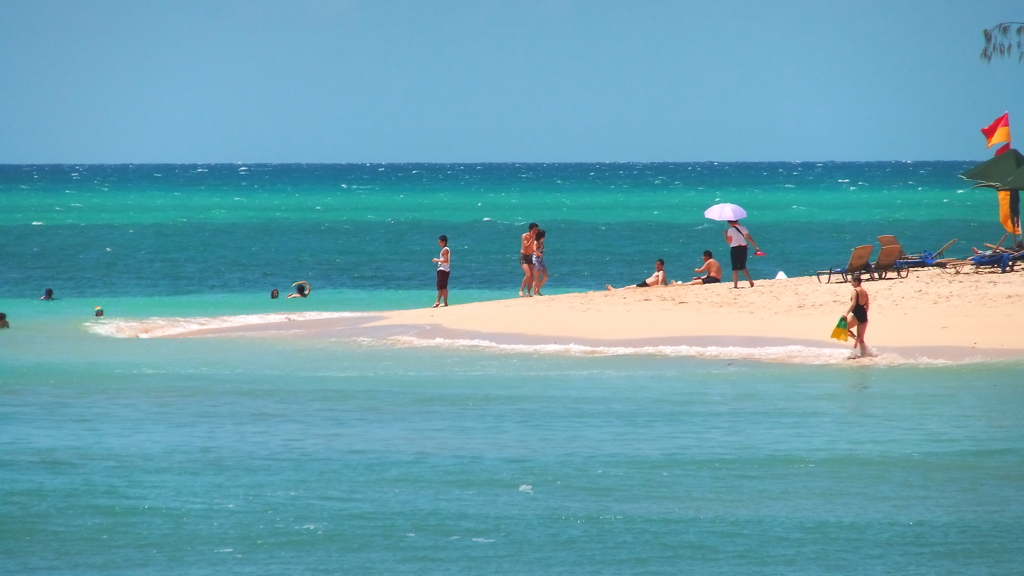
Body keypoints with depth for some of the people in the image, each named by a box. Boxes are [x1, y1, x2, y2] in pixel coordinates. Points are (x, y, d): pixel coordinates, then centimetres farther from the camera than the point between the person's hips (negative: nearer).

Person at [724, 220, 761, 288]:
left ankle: (735, 285, -4)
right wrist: (756, 247, 10)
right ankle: (750, 280, 0)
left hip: (735, 249, -5)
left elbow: (729, 241, -10)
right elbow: (749, 238, 6)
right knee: (743, 267, 18)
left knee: (735, 268, 0)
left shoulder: (730, 230, -9)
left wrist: (726, 234, 6)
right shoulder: (743, 228, 5)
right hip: (743, 248, 5)